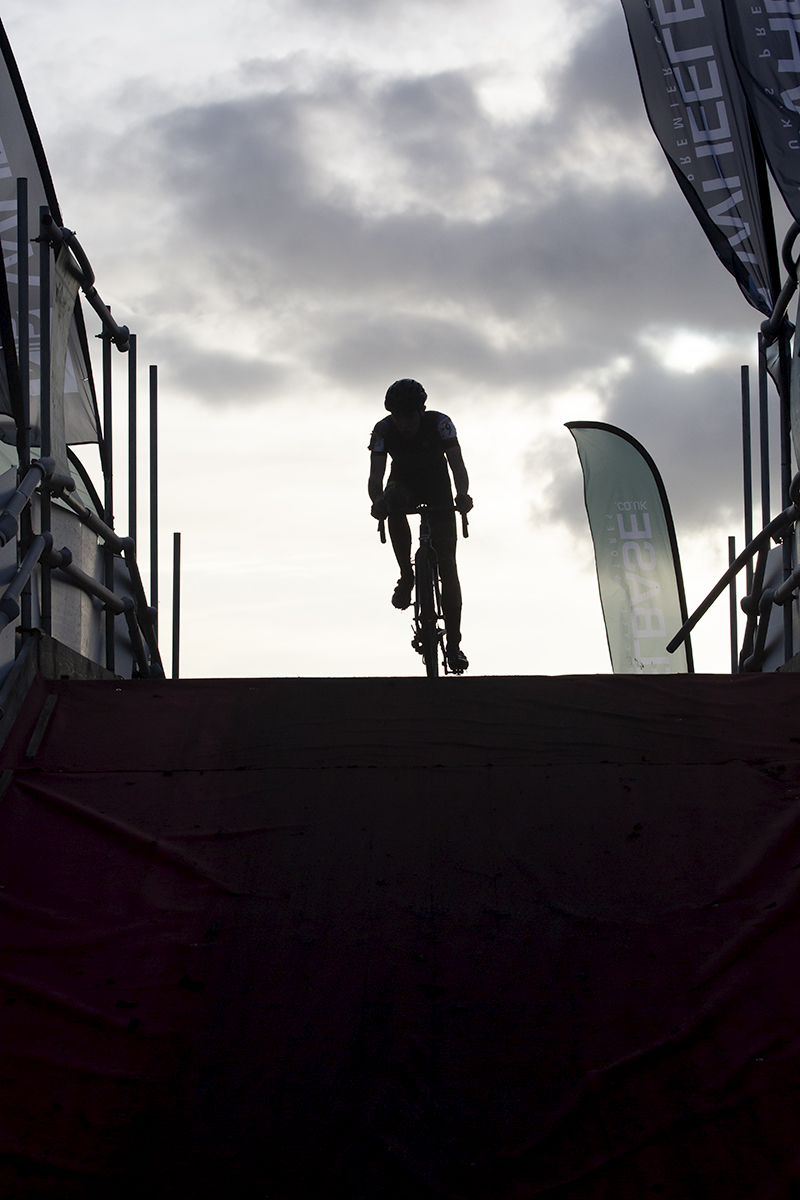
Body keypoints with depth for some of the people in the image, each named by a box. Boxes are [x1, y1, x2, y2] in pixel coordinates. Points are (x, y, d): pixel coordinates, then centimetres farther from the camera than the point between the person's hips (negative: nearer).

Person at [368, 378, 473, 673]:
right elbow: (375, 474, -30)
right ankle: (406, 577, -21)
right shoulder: (383, 430, -22)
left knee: (447, 565, -10)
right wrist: (377, 501, -52)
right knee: (394, 505, -39)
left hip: (437, 488, -1)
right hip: (404, 484, 1)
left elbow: (457, 463, -34)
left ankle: (454, 643, -6)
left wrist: (462, 494, -54)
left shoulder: (439, 424, -26)